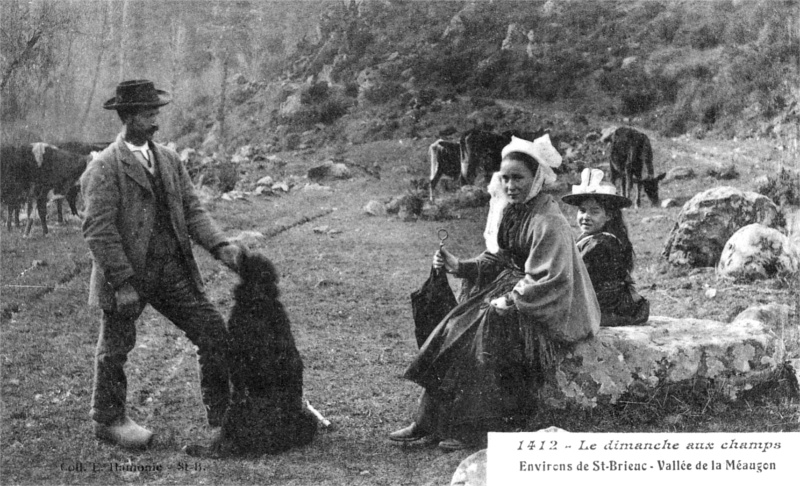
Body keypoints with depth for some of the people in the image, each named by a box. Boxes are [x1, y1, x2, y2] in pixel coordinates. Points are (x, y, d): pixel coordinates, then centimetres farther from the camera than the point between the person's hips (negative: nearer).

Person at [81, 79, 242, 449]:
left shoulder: (169, 159, 9)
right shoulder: (104, 167, -11)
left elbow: (192, 210, 8)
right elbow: (98, 229, -16)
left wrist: (219, 246, -8)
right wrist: (122, 281, -21)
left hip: (172, 270, 6)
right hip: (125, 274, -5)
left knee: (213, 332, 0)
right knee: (115, 349, 11)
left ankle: (222, 415, 12)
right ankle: (108, 420, 32)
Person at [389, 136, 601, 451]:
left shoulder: (549, 223, -19)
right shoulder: (508, 212, 7)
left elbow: (548, 283, -22)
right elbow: (496, 261, 11)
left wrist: (508, 302, -19)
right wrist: (459, 267, -3)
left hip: (548, 312, -8)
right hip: (514, 292, 8)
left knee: (487, 329, -24)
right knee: (455, 329, -6)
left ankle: (476, 429, -13)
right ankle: (429, 421, -5)